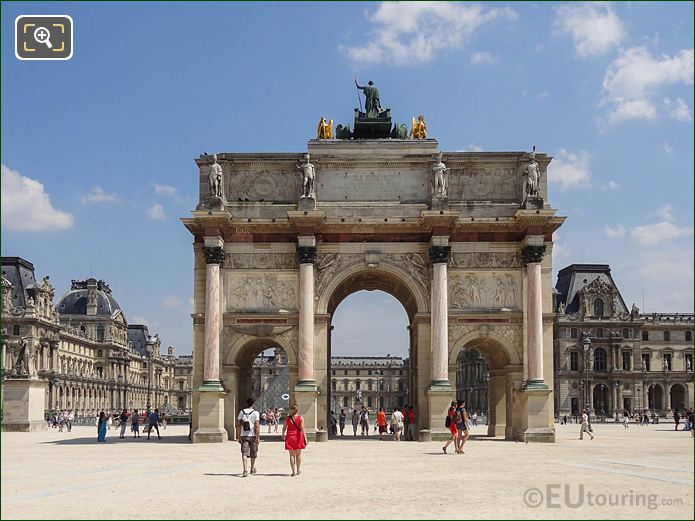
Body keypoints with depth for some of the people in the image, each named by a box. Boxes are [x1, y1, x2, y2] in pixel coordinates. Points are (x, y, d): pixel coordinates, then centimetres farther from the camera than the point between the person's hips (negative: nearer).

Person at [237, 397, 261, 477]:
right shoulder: (255, 413, -6)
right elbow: (257, 426, -12)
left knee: (244, 453, -3)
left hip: (244, 435, 1)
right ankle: (253, 468, 32)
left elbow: (238, 425, 3)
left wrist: (238, 436, 8)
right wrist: (258, 437, -10)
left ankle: (245, 470, -19)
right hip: (253, 435, -1)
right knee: (253, 453, 16)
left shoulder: (241, 412, 4)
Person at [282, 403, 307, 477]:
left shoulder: (287, 418, -2)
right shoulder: (300, 418, -7)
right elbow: (302, 429, -13)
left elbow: (284, 428, 6)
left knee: (292, 455, 5)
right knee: (298, 454, 17)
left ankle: (294, 471, -2)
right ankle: (298, 470, 24)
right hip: (298, 437, 0)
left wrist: (283, 435, 25)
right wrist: (305, 439, -12)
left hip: (290, 437, 0)